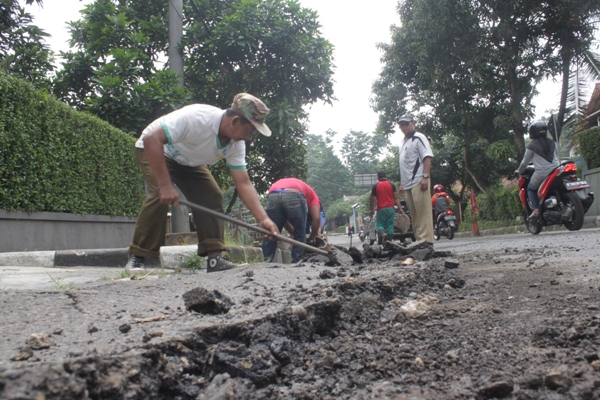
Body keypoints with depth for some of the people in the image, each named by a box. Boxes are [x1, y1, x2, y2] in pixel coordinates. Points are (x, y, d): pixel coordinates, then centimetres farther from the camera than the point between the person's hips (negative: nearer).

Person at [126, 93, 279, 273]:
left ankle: (214, 258, -7)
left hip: (189, 161, 6)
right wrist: (165, 184, -47)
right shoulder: (195, 117, -39)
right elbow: (151, 139, -44)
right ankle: (136, 258, -15)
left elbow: (244, 183, -16)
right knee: (159, 196, -27)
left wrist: (263, 218, -27)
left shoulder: (236, 145, -18)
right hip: (154, 151, -6)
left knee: (212, 197, -10)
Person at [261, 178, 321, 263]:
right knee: (299, 235, 17)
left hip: (273, 196, 3)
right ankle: (296, 263, 15)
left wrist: (293, 233, 46)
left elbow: (284, 220, 41)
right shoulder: (311, 194, 35)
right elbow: (316, 218, 21)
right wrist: (312, 237, 34)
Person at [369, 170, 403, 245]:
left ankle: (383, 233, -27)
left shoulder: (375, 186, 3)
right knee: (390, 225, 5)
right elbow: (396, 198, -1)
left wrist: (372, 210, 14)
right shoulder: (392, 185, 6)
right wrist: (400, 208, -1)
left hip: (381, 209, -1)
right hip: (390, 208, 1)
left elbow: (372, 199, 3)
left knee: (380, 224, 4)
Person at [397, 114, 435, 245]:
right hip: (408, 184, 9)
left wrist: (425, 176, -20)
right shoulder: (402, 143, 24)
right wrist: (402, 184, 24)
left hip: (418, 181, -8)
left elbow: (427, 157, -11)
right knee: (414, 214, 9)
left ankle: (426, 239, -11)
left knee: (423, 211, -10)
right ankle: (418, 239, 12)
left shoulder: (418, 138, -1)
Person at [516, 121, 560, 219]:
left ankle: (536, 209, -3)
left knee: (530, 188, 15)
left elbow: (525, 162, 4)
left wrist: (519, 171, 21)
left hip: (542, 173, -5)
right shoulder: (552, 143, 13)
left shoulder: (531, 146, -2)